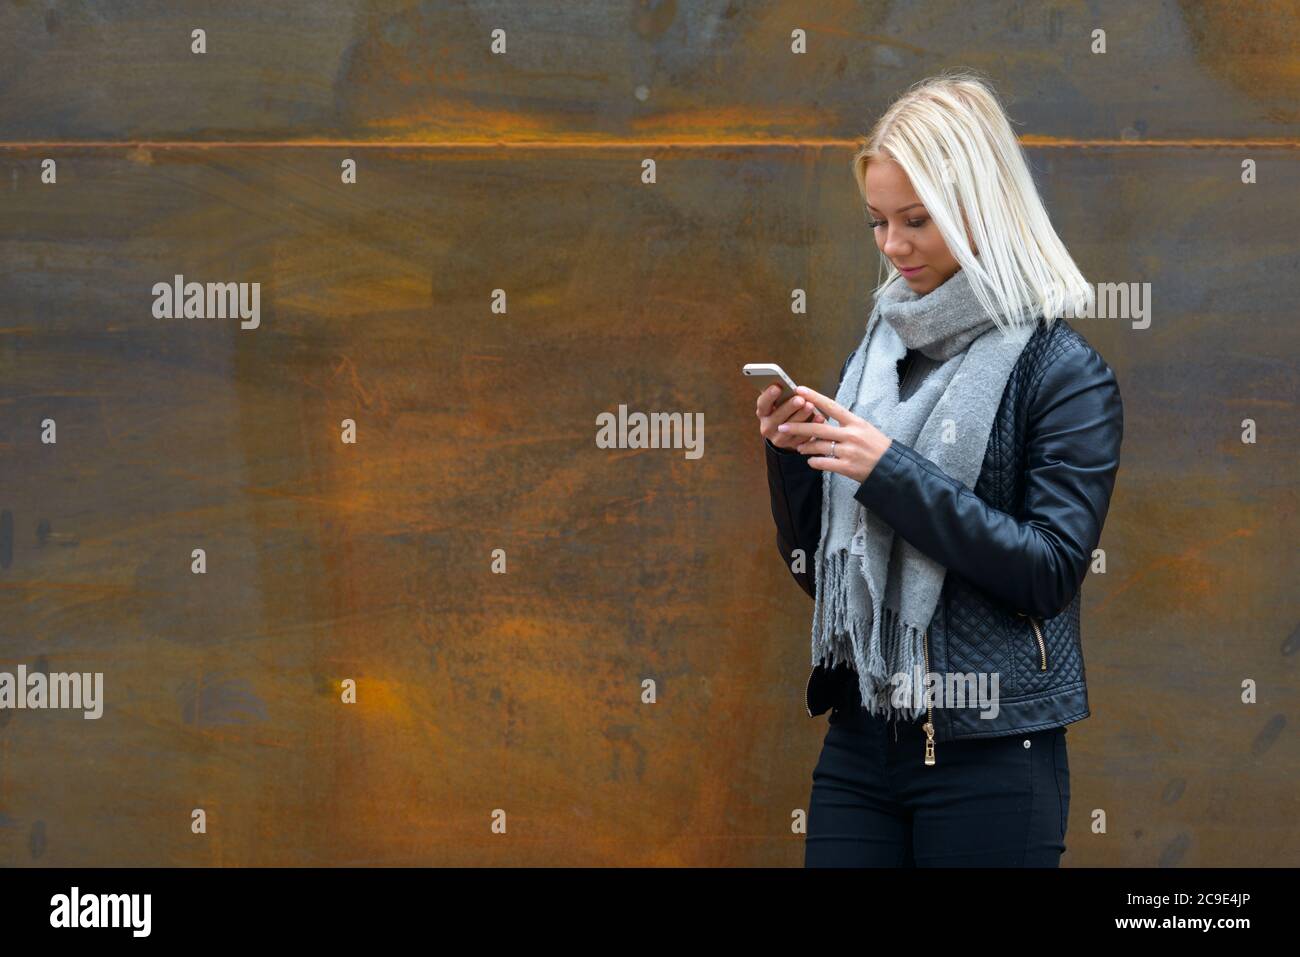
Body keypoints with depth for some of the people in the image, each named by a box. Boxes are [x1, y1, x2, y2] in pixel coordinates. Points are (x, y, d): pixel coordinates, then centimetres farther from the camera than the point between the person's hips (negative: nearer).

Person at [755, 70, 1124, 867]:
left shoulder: (1059, 370, -5)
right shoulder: (880, 352, 12)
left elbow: (1050, 570, -15)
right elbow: (820, 571, 14)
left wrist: (891, 472, -18)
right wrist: (793, 458, -4)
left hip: (990, 760, -5)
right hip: (861, 740, 5)